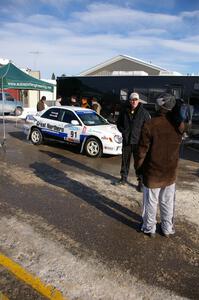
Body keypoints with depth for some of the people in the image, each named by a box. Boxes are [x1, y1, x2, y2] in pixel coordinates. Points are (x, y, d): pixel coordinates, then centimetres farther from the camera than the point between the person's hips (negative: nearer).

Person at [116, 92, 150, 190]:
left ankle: (141, 182, 8)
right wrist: (123, 131, 0)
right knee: (125, 160, 15)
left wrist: (141, 134, -10)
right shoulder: (124, 111, 3)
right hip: (126, 140, 3)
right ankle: (123, 178, 30)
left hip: (138, 141, -3)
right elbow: (119, 123, 14)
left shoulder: (143, 112, -5)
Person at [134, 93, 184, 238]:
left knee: (151, 203, 12)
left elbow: (142, 150, -14)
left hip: (152, 172, -3)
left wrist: (138, 167, 0)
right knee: (168, 203, 17)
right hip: (170, 172, 4)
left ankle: (150, 229, 27)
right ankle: (167, 229, 32)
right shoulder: (179, 124, -8)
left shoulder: (150, 125, -20)